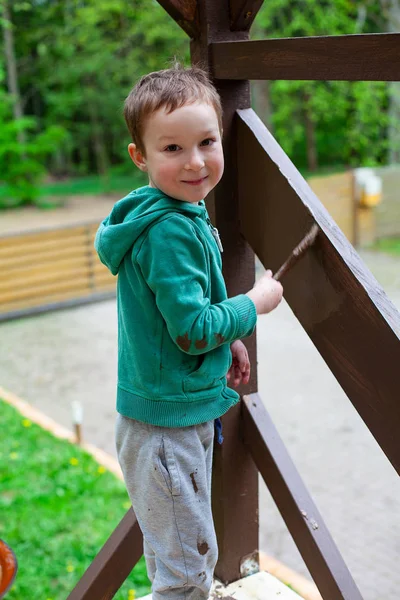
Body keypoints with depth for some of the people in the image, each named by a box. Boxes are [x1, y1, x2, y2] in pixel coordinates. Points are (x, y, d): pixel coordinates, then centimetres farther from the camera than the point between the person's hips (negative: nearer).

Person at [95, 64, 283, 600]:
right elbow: (193, 330, -27)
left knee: (177, 555, 29)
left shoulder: (184, 213, 6)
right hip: (166, 420, -10)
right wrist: (256, 303, -15)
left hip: (185, 412, 10)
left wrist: (226, 338, 11)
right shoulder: (171, 231, -26)